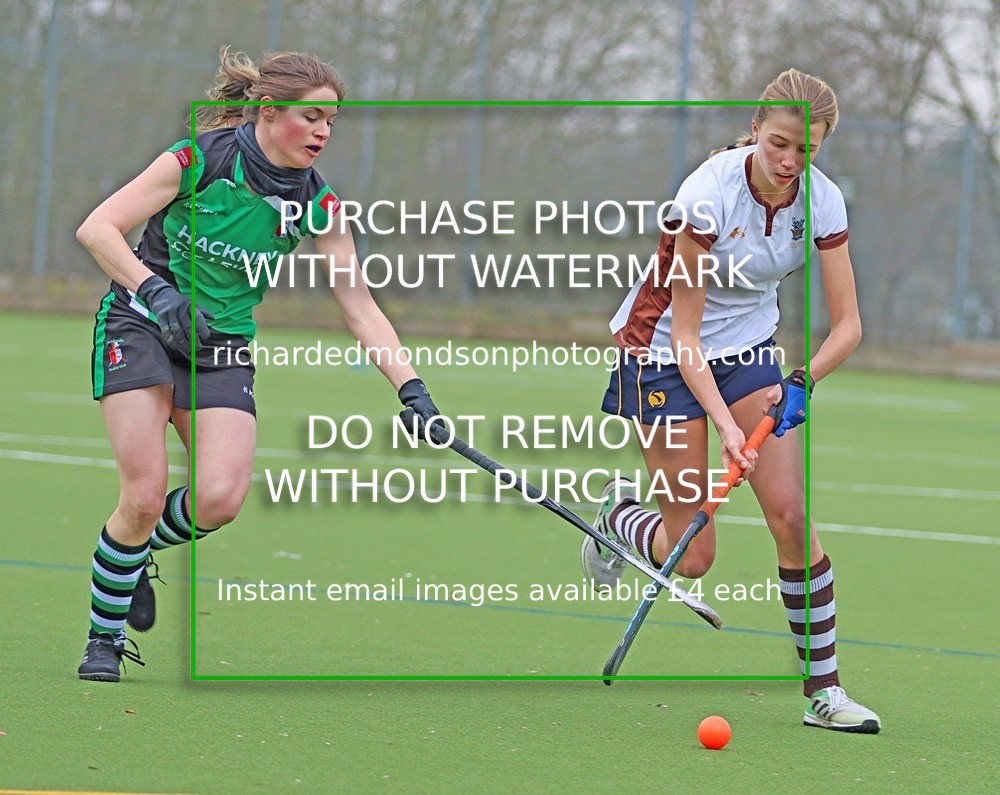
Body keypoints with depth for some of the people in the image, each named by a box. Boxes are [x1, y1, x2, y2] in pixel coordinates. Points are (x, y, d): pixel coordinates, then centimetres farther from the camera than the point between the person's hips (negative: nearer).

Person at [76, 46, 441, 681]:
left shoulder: (317, 205, -5)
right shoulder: (199, 160, -16)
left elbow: (361, 306, -4)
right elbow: (97, 228, -17)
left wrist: (411, 389, -14)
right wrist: (157, 292, -31)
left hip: (223, 352, 4)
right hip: (139, 328, -4)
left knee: (221, 498, -17)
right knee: (144, 497, -16)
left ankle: (138, 549, 16)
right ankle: (104, 638, 5)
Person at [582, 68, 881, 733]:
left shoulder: (822, 200, -14)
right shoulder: (709, 194, -27)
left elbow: (847, 324, -11)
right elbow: (684, 333, -23)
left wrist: (803, 381, -29)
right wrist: (724, 422, -32)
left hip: (753, 349, 4)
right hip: (665, 353, -4)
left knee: (792, 516, -11)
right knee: (692, 557, -4)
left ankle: (824, 689, -3)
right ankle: (619, 514, 30)